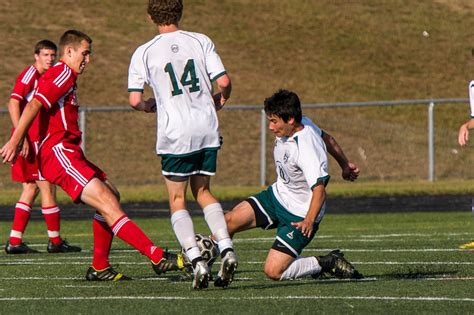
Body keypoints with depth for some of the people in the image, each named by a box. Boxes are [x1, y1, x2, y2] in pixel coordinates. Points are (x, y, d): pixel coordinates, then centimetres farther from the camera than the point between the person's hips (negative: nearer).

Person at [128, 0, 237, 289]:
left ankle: (197, 260, -11)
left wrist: (150, 106, 18)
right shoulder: (201, 41, 4)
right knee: (203, 191, 19)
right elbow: (224, 82, -2)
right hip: (208, 129, 3)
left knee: (178, 200, 7)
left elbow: (135, 100, -4)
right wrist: (220, 99, 20)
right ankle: (226, 248, 0)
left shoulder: (144, 53, 0)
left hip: (175, 135, -3)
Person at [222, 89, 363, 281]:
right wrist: (344, 164, 29)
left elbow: (319, 189, -35)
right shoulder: (302, 123, -5)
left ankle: (328, 264, 1)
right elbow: (327, 139, 14)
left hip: (299, 214, -8)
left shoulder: (307, 150, -31)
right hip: (277, 195, 9)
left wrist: (310, 220, -49)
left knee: (273, 271, -15)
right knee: (229, 221, -7)